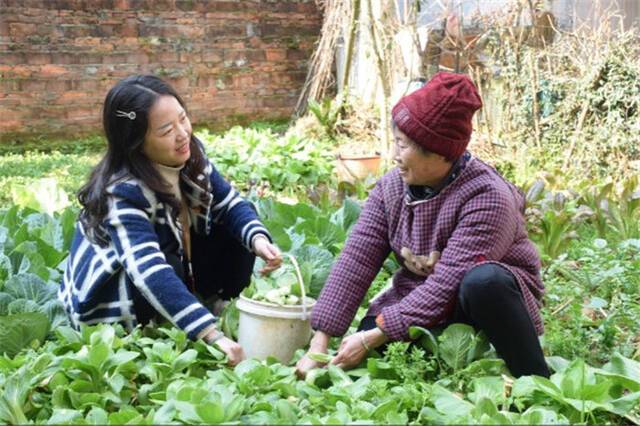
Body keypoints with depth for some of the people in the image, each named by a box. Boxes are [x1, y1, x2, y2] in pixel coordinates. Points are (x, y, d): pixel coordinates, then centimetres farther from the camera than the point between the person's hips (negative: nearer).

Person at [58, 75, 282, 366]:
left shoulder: (189, 155, -14)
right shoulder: (122, 193, -35)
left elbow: (229, 204, -5)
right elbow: (151, 274, -46)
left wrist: (258, 238, -28)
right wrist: (211, 336, -55)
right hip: (112, 299, -7)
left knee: (235, 230, -11)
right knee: (169, 267, -37)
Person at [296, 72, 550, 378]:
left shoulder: (486, 198, -26)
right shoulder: (390, 188, -8)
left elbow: (448, 285, -30)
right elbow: (356, 261, -14)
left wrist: (374, 337, -31)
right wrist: (319, 345, -20)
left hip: (490, 297, -4)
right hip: (419, 299, 5)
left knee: (483, 281, -38)